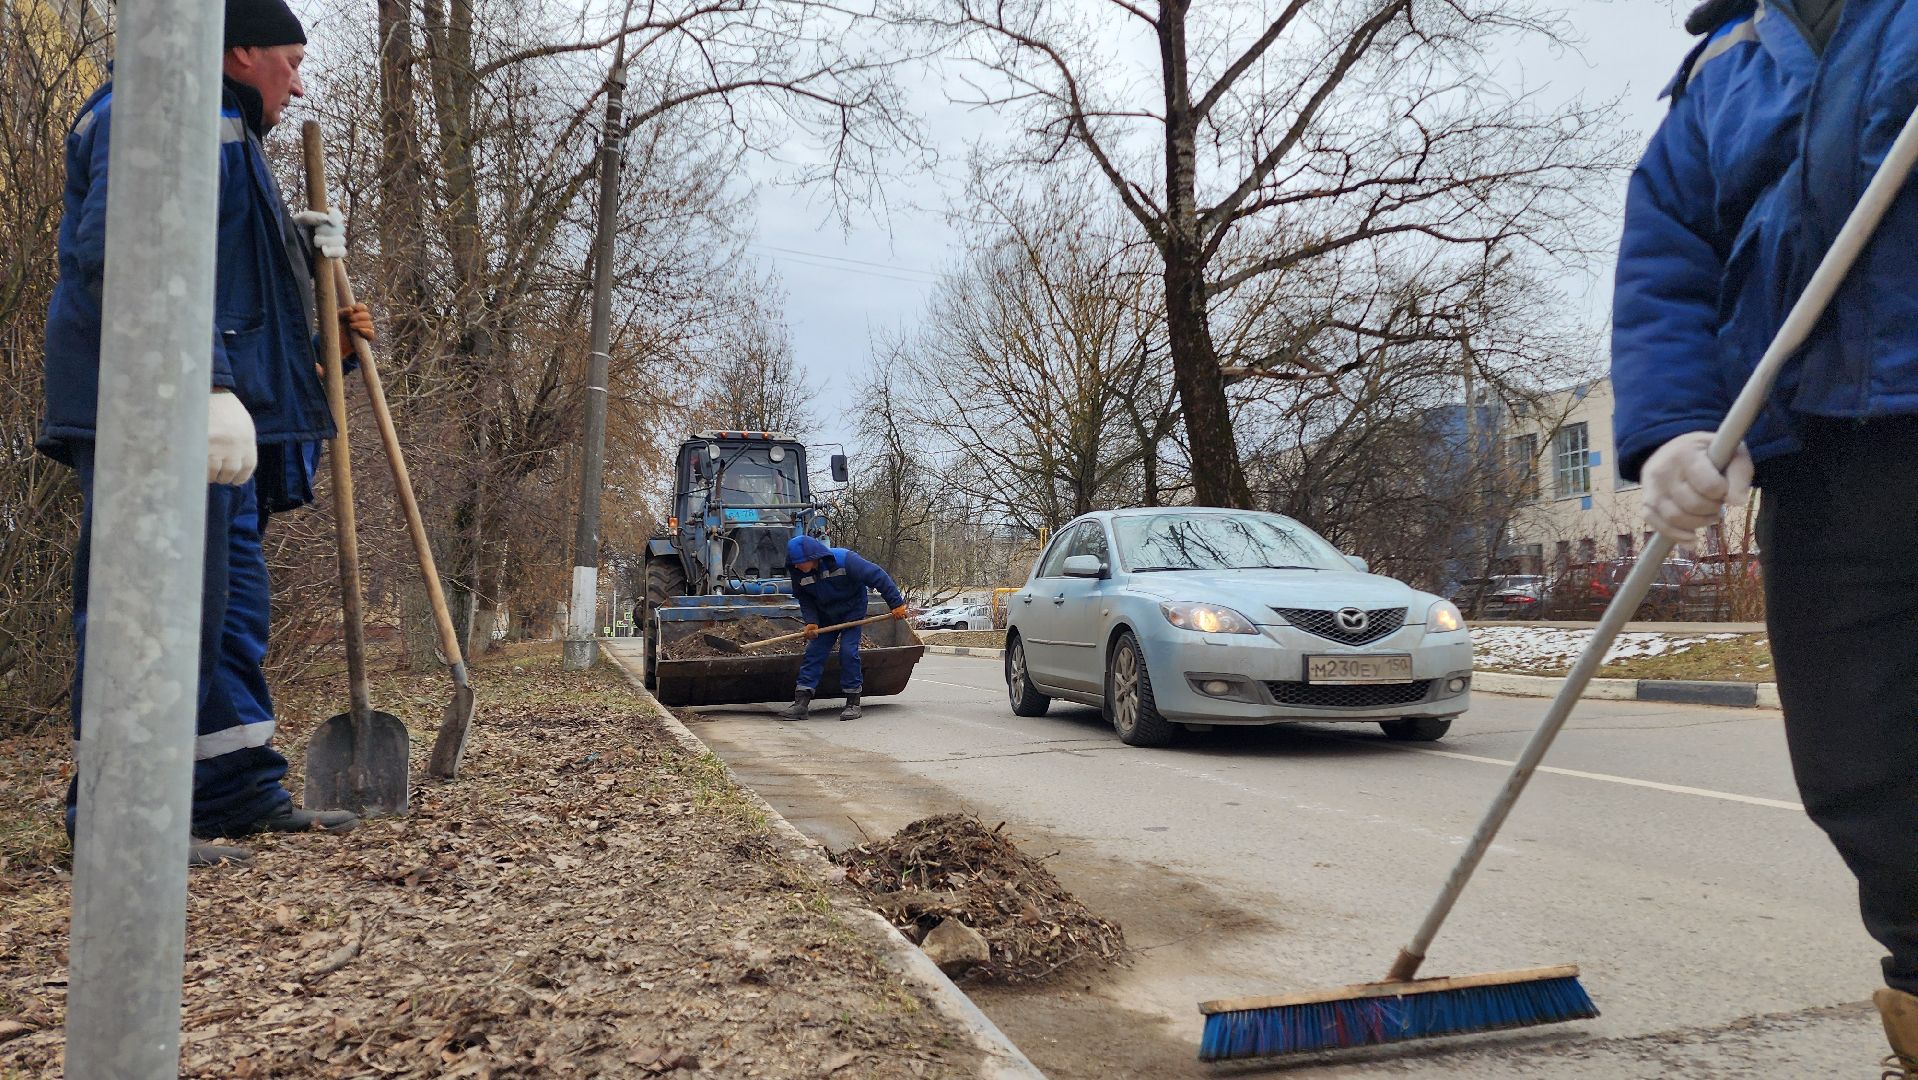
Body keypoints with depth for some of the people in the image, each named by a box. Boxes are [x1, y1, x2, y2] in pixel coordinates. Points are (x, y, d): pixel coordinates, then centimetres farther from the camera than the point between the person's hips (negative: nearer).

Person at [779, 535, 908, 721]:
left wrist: (896, 603, -22)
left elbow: (877, 577, -25)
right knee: (813, 652, -4)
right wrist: (811, 621, -16)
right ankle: (801, 703, -4)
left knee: (848, 652, -14)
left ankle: (853, 703, -3)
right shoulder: (799, 573, -15)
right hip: (825, 616, 5)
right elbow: (805, 600, 2)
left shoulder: (844, 559, -30)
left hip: (852, 612, -4)